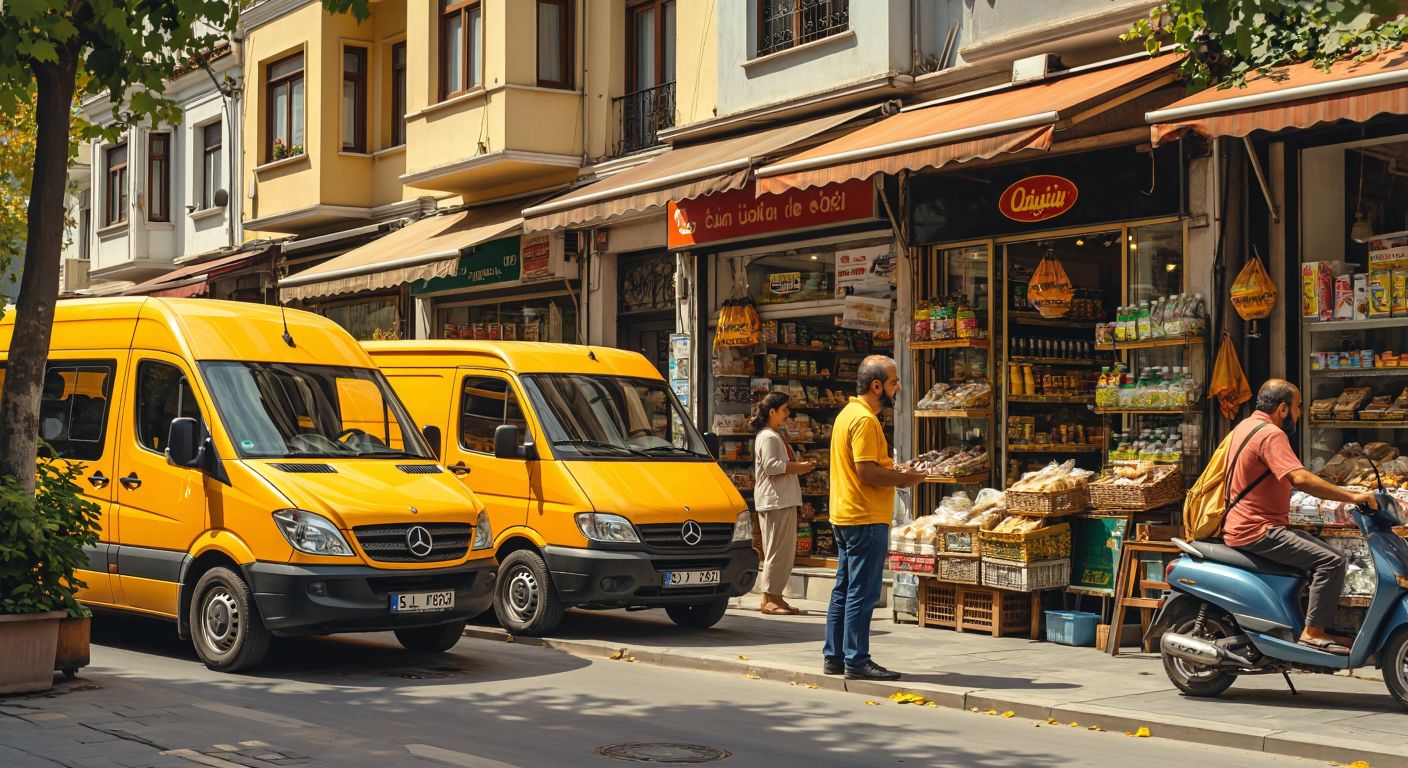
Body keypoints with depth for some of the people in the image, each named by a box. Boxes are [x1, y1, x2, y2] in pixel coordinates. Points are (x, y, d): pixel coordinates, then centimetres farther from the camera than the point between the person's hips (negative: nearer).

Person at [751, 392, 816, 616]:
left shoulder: (776, 435, 21)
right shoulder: (768, 437, -12)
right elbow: (771, 466, -21)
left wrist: (799, 467, 12)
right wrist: (799, 467, -15)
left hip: (784, 500, 11)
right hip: (775, 500, -11)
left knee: (785, 551, 11)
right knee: (778, 550, -10)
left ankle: (775, 597, 14)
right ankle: (769, 599, -8)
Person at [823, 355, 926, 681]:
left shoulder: (848, 413, 16)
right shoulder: (865, 419, -16)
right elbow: (868, 472, -22)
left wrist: (895, 474, 11)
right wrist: (904, 478, -9)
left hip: (845, 516, 10)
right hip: (866, 519, -10)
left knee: (845, 590, 14)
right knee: (863, 593, -5)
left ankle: (834, 656, 19)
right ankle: (857, 661, -2)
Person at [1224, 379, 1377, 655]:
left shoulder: (1246, 425, 15)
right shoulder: (1270, 435, -18)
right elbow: (1301, 479, -31)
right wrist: (1353, 497, -27)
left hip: (1244, 526, 11)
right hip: (1258, 531, -11)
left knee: (1327, 555, 12)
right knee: (1331, 562, -18)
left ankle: (1320, 627, 12)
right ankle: (1313, 632, -15)